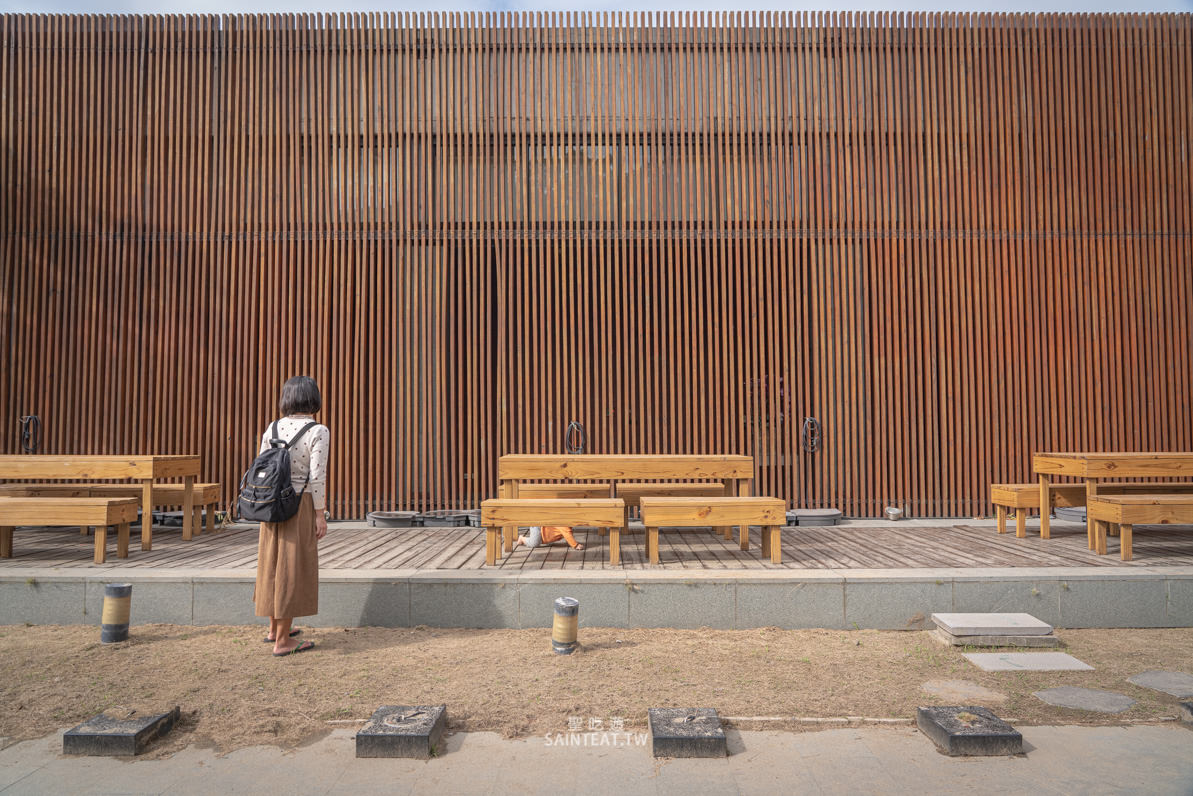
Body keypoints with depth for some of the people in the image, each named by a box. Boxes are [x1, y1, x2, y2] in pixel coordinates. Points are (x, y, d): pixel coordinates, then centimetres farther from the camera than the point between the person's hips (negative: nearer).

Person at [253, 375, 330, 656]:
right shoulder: (318, 432, -12)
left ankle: (274, 628, 34)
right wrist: (320, 515, -9)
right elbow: (316, 477, -16)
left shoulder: (272, 429, 4)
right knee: (293, 568, 2)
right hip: (300, 506, -6)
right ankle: (283, 641, 10)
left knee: (274, 564, 18)